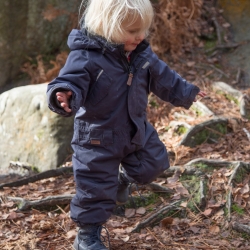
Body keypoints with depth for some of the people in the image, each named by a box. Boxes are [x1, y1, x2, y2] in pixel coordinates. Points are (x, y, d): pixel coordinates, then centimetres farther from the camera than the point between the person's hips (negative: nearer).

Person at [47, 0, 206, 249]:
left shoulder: (142, 54, -2)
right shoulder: (86, 57, -25)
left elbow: (163, 78, 14)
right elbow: (71, 81, -34)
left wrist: (186, 92, 25)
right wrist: (65, 95, -58)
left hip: (136, 131, 7)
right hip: (97, 138, -6)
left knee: (152, 164, 23)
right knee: (96, 189, -1)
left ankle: (123, 177, 53)